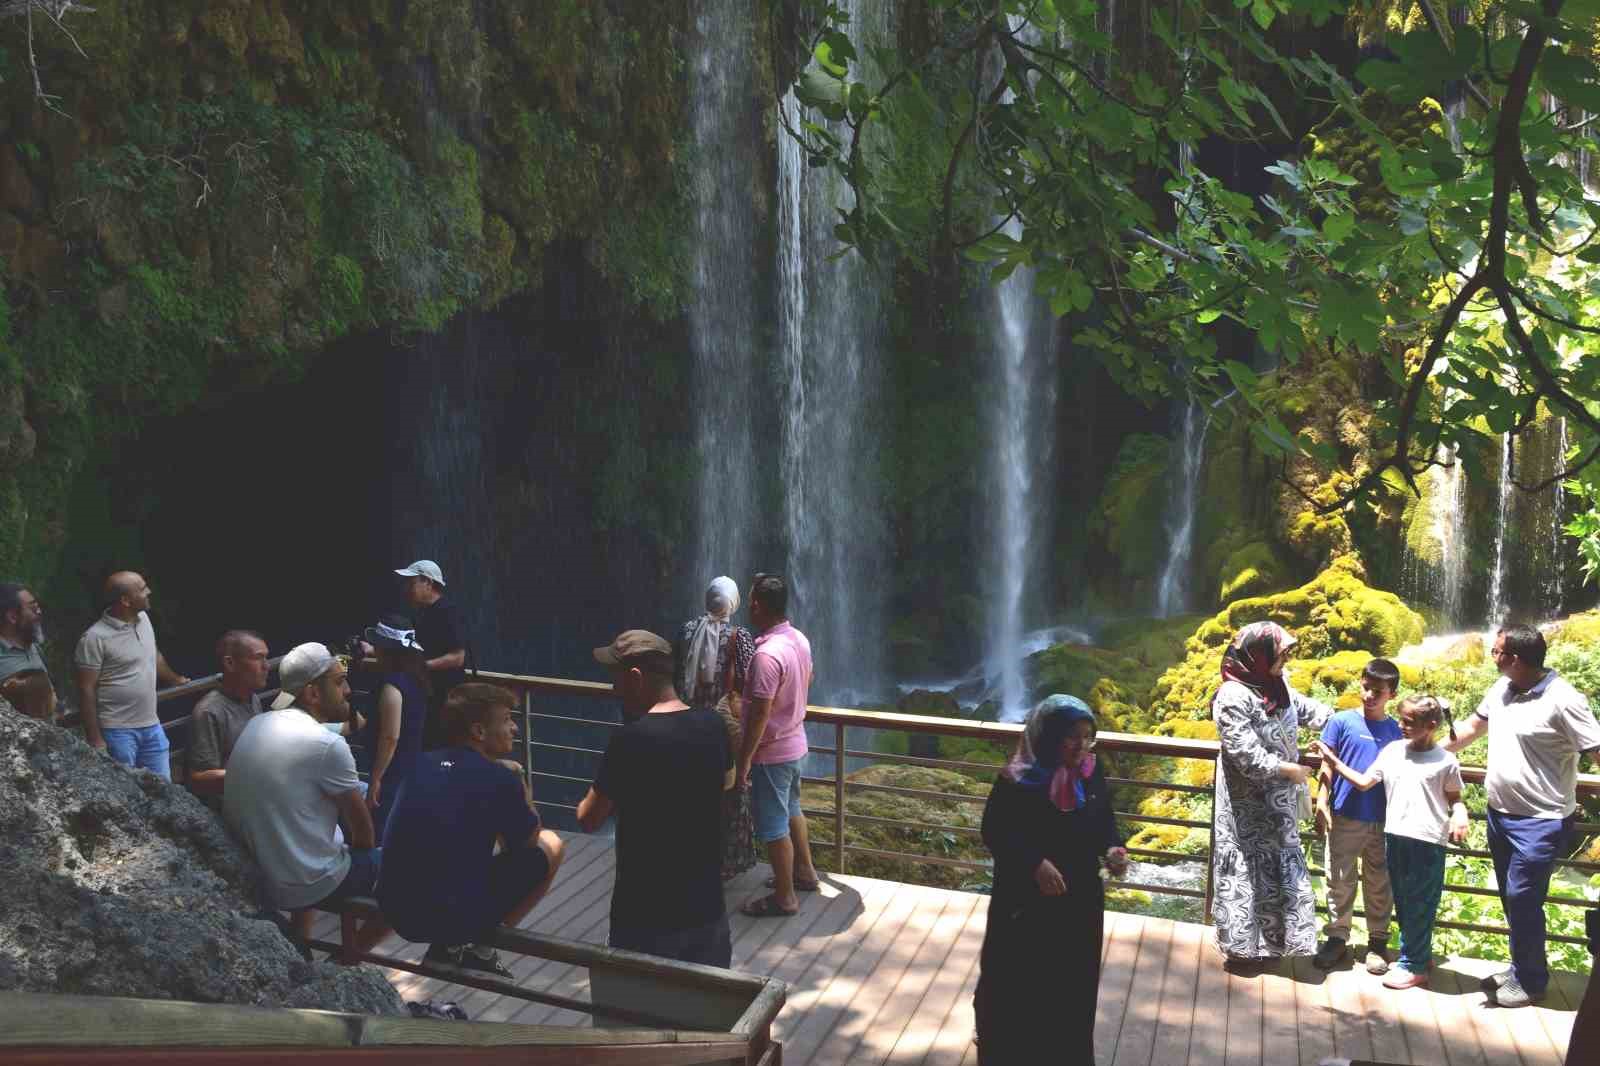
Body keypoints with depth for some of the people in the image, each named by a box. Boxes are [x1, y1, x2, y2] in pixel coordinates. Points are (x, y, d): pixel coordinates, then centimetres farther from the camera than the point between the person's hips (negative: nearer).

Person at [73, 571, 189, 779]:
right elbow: (86, 690, -14)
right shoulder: (95, 638, -17)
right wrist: (95, 739, -15)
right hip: (118, 731, -7)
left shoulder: (143, 618, 5)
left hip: (152, 726, 7)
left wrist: (176, 679, 37)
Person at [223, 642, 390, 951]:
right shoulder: (327, 745, -21)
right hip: (303, 887, -8)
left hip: (249, 877, 8)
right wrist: (364, 851, 10)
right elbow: (361, 826, -7)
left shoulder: (256, 724, 0)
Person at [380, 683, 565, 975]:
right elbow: (530, 839, 6)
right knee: (550, 845, 11)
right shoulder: (499, 778, -11)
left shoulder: (423, 764, 6)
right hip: (457, 917, -6)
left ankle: (447, 943, 18)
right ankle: (476, 948, 10)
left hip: (395, 912, 7)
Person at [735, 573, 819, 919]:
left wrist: (744, 760, -20)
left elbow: (760, 715, -28)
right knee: (791, 810, 26)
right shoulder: (800, 639, -1)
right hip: (795, 742, 9)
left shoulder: (766, 654, -29)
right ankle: (804, 872, 41)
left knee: (773, 825, 5)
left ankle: (784, 897, 17)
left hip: (771, 751, -9)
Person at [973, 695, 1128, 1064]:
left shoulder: (1093, 774, -3)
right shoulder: (1017, 779, -19)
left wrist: (1112, 847, -10)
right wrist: (1034, 863, -24)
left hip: (1081, 899, 5)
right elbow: (994, 833, -14)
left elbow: (1105, 822, 10)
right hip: (1026, 902, -4)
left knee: (1073, 985, 16)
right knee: (1018, 984, 7)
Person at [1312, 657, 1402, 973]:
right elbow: (1327, 767, -3)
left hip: (1383, 820, 2)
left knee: (1379, 883, 11)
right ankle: (1337, 938, 18)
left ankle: (1378, 941, 23)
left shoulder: (1396, 730, 3)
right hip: (1345, 816, -2)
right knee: (1340, 880, 6)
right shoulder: (1341, 722, -4)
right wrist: (1322, 806, -9)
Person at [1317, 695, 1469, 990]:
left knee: (1419, 904, 3)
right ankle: (1419, 954, 31)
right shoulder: (1392, 750, 5)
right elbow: (1364, 782, 6)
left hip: (1428, 842, -5)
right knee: (1402, 901, 15)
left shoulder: (1445, 761, -5)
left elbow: (1454, 798, 4)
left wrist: (1460, 814, -16)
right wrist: (1334, 762, 0)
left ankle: (1413, 966, 13)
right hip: (1395, 836, 5)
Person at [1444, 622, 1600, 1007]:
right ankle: (1521, 969, 32)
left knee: (1522, 899, -2)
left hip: (1541, 822, -7)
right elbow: (1473, 727, 18)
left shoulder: (1563, 700, -20)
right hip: (1500, 815, 7)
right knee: (1512, 898, 17)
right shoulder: (1502, 688, 3)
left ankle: (1530, 981, 16)